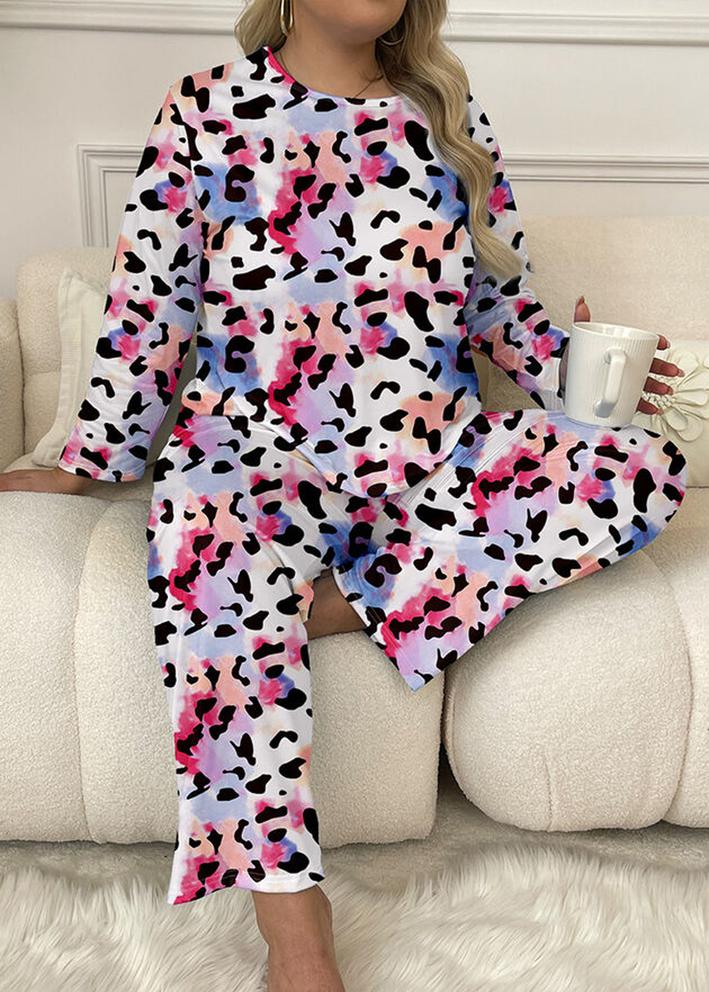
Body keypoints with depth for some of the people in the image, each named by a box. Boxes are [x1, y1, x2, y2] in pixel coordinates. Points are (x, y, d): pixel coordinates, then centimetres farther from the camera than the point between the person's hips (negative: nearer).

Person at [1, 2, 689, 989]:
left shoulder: (447, 112, 14)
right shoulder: (206, 111, 6)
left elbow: (503, 292, 18)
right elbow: (148, 302, 7)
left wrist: (572, 369, 2)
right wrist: (90, 464, 10)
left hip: (432, 454, 4)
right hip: (253, 452, -3)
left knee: (647, 469, -17)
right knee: (212, 555, -36)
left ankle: (335, 601, -22)